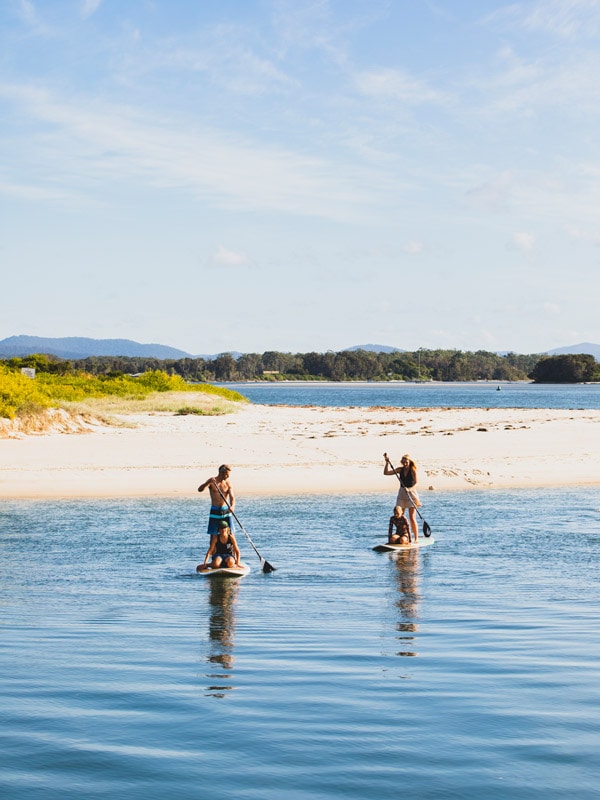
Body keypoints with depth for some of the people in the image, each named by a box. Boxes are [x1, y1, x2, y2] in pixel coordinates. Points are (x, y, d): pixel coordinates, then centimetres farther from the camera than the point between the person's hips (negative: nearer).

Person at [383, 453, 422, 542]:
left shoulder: (413, 471, -8)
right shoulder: (400, 470, 6)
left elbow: (416, 483, -16)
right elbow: (386, 472, 6)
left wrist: (409, 489, -33)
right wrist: (387, 462, -6)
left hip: (411, 494, -5)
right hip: (402, 494, 5)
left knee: (412, 518, -9)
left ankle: (416, 538, -3)